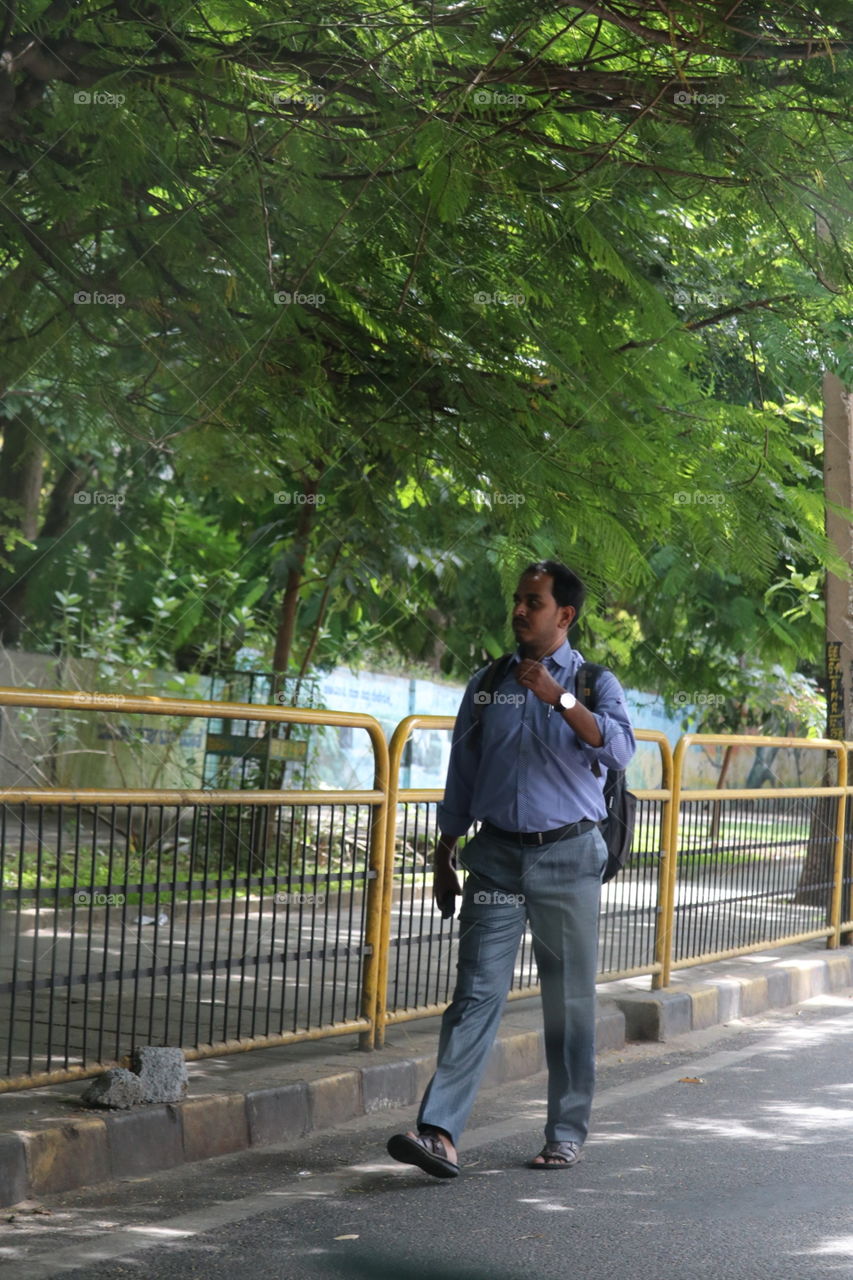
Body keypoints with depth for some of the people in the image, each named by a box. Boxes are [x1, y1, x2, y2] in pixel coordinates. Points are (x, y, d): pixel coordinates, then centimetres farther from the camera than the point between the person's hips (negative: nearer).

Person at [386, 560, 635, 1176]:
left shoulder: (594, 683, 3)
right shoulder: (486, 686, 11)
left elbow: (618, 748, -17)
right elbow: (461, 778, 16)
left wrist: (558, 698, -27)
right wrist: (444, 860, 13)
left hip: (568, 855, -2)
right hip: (496, 856, 2)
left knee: (569, 1001, 5)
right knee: (477, 992, -8)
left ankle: (567, 1134, 16)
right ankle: (440, 1132, -17)